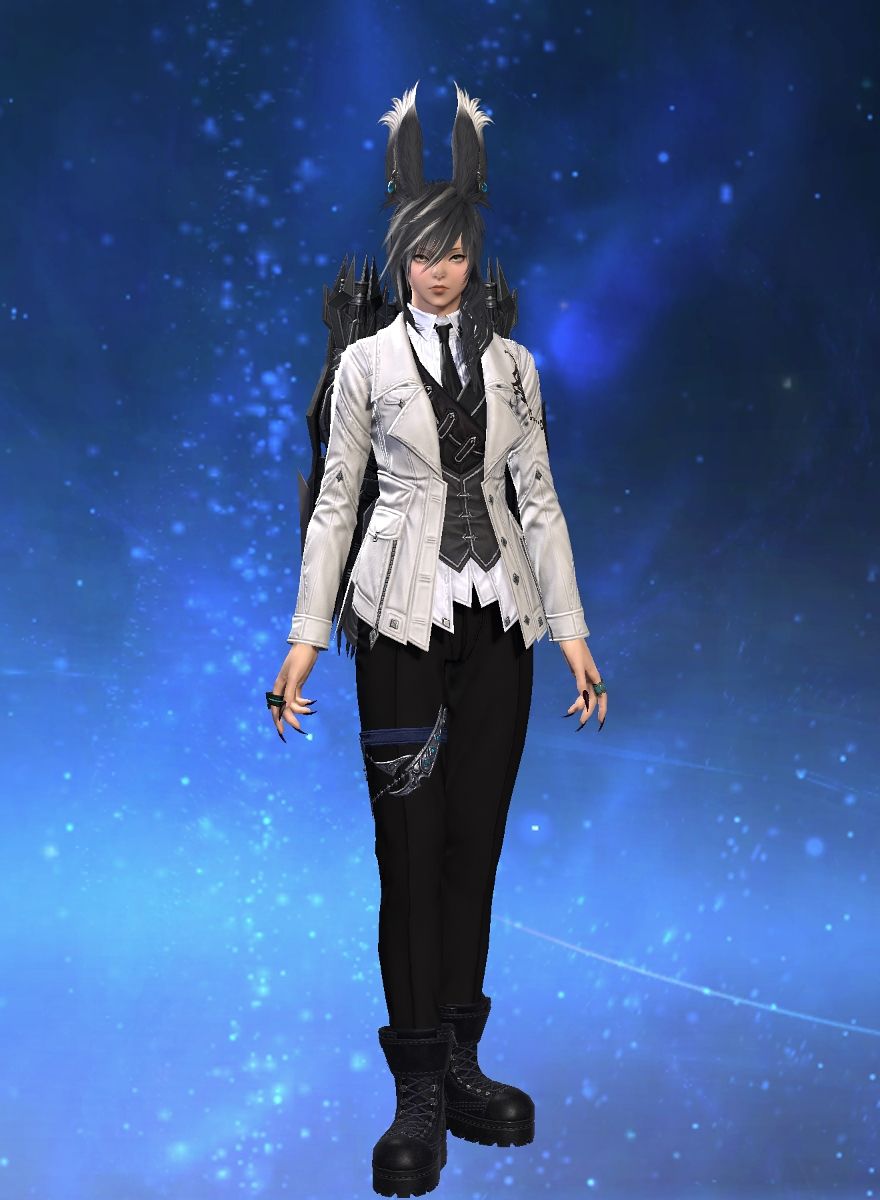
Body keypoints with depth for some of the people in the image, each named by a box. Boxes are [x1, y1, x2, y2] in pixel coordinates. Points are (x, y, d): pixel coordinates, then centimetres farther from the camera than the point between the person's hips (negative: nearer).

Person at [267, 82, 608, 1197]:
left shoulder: (514, 364, 10)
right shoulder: (366, 364, 2)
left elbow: (538, 499, 10)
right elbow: (335, 500, 2)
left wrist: (572, 629, 5)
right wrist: (307, 637, -2)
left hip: (498, 614, 3)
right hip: (403, 615, -3)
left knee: (477, 841, 6)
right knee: (411, 846, -3)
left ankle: (461, 1062, 17)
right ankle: (421, 1092, 4)